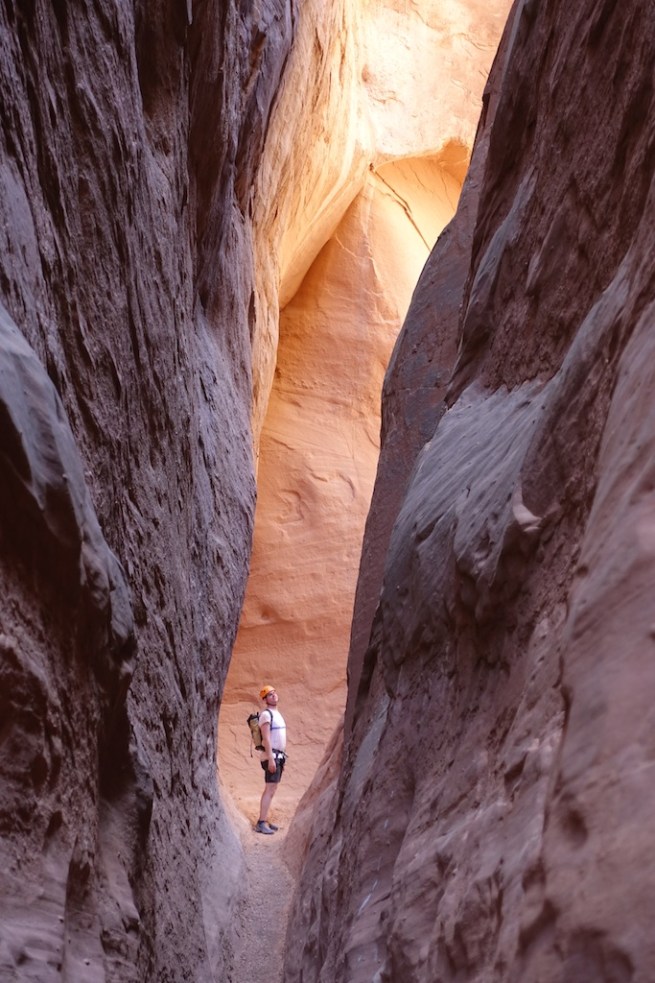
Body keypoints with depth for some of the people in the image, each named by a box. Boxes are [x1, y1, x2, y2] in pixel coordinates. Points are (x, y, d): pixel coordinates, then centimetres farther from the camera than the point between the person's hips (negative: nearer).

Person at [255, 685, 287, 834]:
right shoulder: (266, 714, -12)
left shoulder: (277, 714, 17)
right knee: (270, 790, -12)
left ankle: (264, 820, 13)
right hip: (271, 756, -9)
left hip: (278, 756, 9)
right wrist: (271, 759, -25)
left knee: (270, 790, 10)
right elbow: (266, 738, -20)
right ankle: (261, 823, -12)